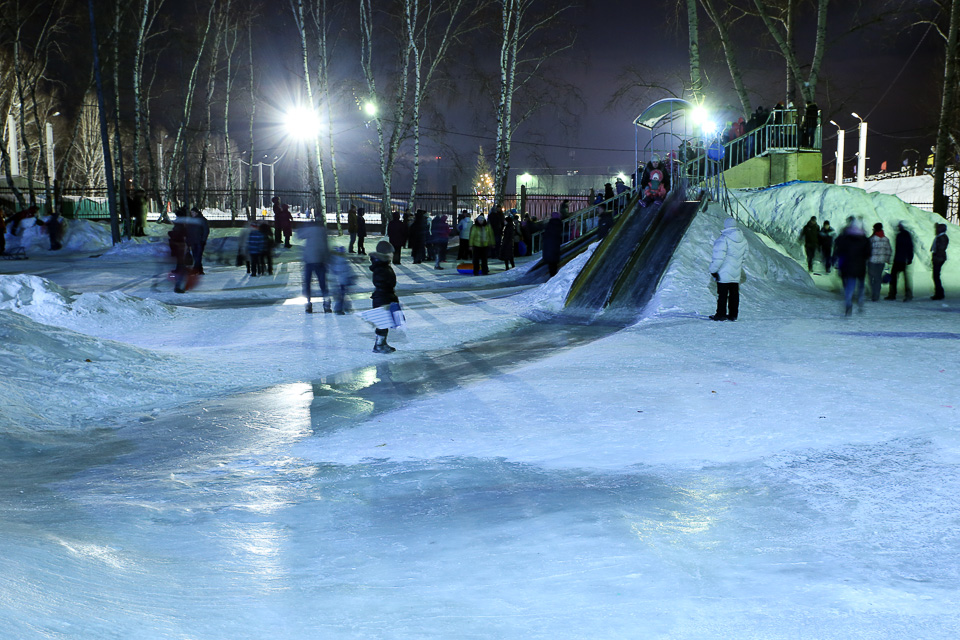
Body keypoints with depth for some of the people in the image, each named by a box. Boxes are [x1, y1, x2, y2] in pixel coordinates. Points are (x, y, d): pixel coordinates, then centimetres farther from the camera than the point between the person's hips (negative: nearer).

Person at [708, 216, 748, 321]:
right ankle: (733, 314, 15)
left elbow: (719, 257, -19)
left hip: (724, 273, -7)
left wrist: (713, 270, -12)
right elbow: (744, 255, 15)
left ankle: (721, 314, 2)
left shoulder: (723, 239, -17)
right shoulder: (743, 240, 6)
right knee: (734, 293, 12)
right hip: (736, 273, 7)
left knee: (722, 293, -1)